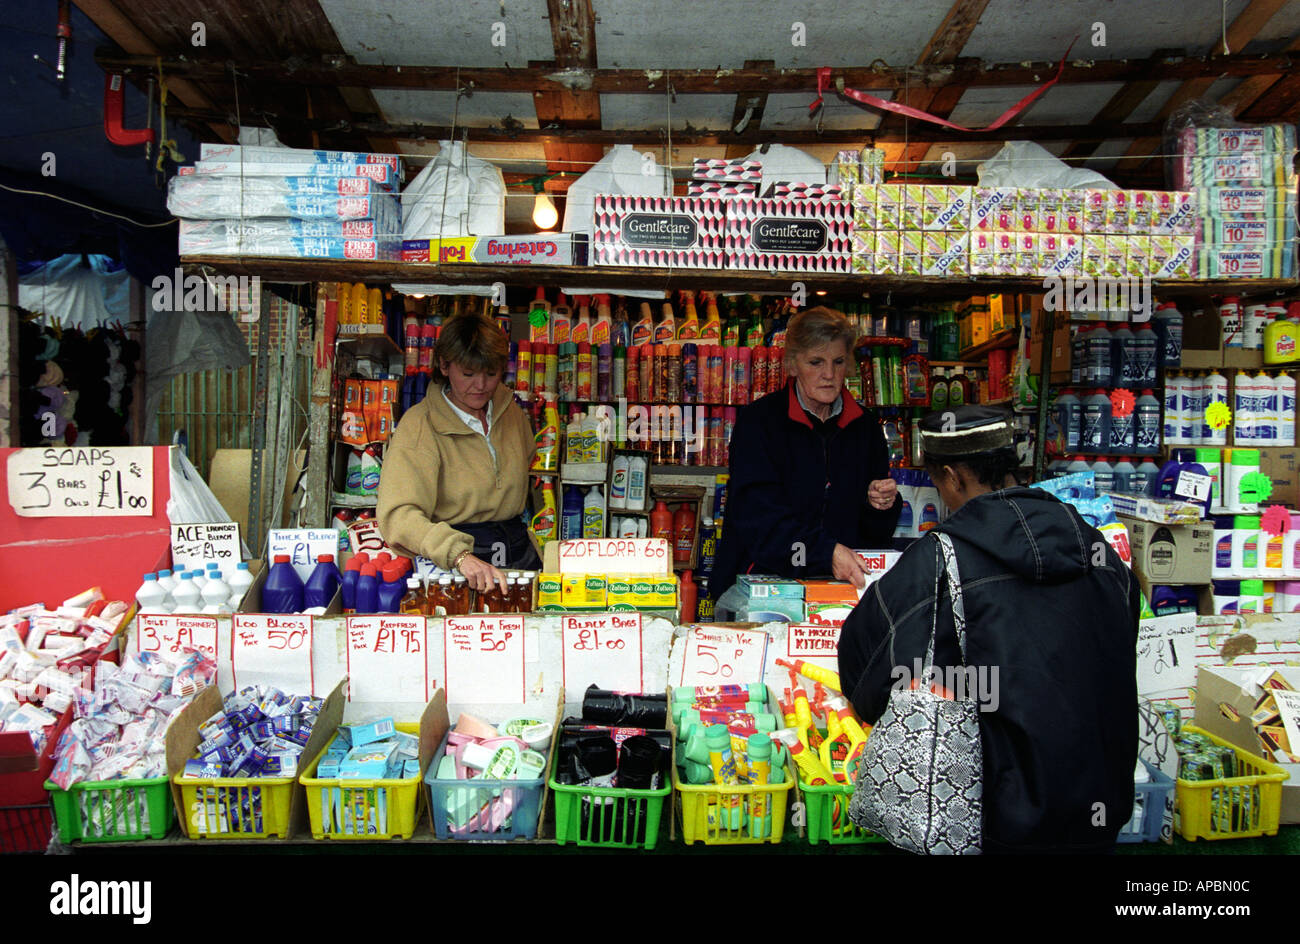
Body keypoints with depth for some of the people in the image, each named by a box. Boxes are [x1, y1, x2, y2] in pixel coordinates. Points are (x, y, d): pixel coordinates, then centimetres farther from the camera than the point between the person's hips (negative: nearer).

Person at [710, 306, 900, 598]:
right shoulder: (758, 420, -1)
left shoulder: (865, 426, 13)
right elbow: (755, 514, -14)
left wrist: (881, 505, -4)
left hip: (843, 585, 4)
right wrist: (825, 551, -25)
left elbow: (878, 533, 18)